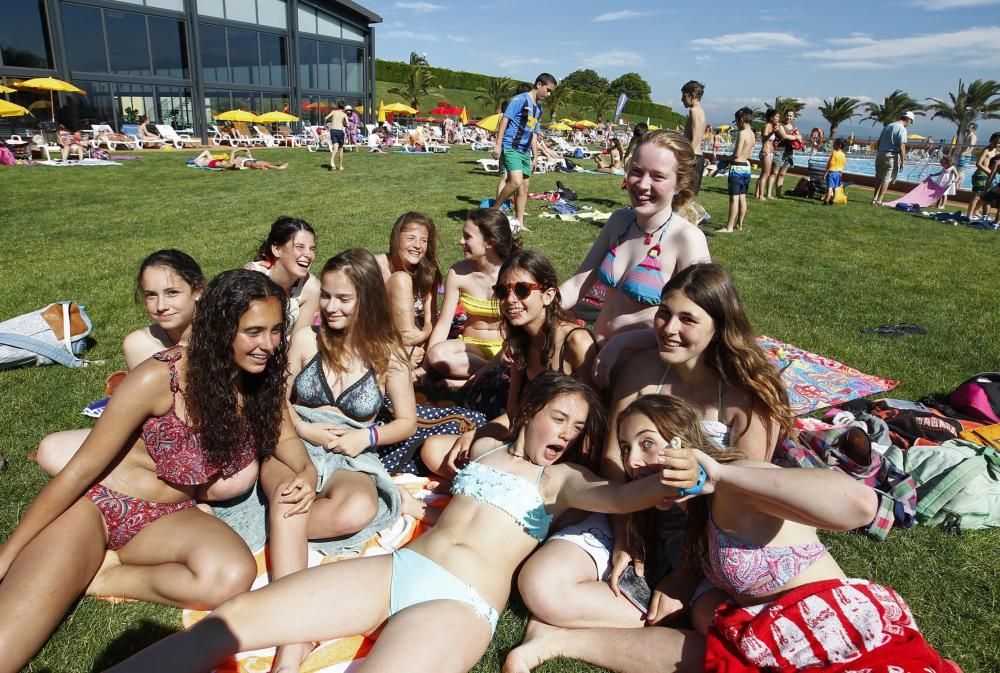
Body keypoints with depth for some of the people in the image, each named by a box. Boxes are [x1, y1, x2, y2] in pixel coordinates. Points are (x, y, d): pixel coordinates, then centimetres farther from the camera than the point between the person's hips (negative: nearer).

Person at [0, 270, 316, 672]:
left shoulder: (262, 381, -8)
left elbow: (283, 436, 6)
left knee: (233, 575, -30)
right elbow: (82, 469, -13)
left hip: (167, 519, 4)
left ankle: (100, 576, -7)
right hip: (95, 504, -4)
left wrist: (306, 473, -18)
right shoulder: (161, 379, -21)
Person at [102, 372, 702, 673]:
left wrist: (664, 482, -35)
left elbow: (608, 494, -15)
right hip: (399, 566, 5)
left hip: (462, 603, -5)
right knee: (235, 618, -8)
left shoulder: (563, 477, 5)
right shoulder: (486, 447, 19)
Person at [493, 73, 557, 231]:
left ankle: (519, 223, 13)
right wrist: (498, 144, -18)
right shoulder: (520, 99, -7)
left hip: (525, 151, 9)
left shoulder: (539, 107, 18)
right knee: (516, 182, -23)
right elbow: (504, 119, -12)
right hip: (510, 148, -8)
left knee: (524, 187, 6)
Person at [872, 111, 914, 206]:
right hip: (892, 156, -6)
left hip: (880, 155, 7)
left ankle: (875, 198, 15)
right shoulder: (902, 129, -10)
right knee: (887, 179, -2)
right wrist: (903, 161, -10)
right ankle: (879, 200, -5)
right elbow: (901, 147, -15)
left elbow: (879, 142, 16)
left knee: (879, 178, 14)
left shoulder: (887, 126, 13)